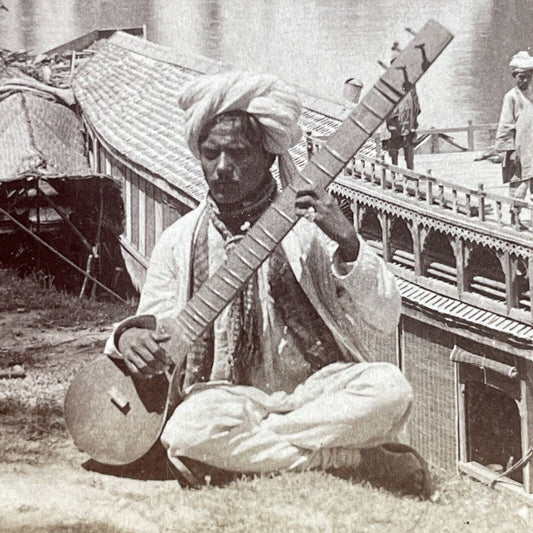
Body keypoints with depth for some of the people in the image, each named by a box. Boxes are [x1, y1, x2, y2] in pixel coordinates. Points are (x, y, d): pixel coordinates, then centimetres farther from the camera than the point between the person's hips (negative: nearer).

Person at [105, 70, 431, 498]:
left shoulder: (307, 226, 1)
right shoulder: (180, 242, 7)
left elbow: (387, 318, -5)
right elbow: (155, 339, 11)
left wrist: (347, 243, -21)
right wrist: (129, 338, -13)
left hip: (318, 390, -1)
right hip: (229, 397, 1)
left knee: (389, 387, -31)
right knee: (190, 429, -35)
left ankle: (244, 448, -21)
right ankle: (359, 459, -22)